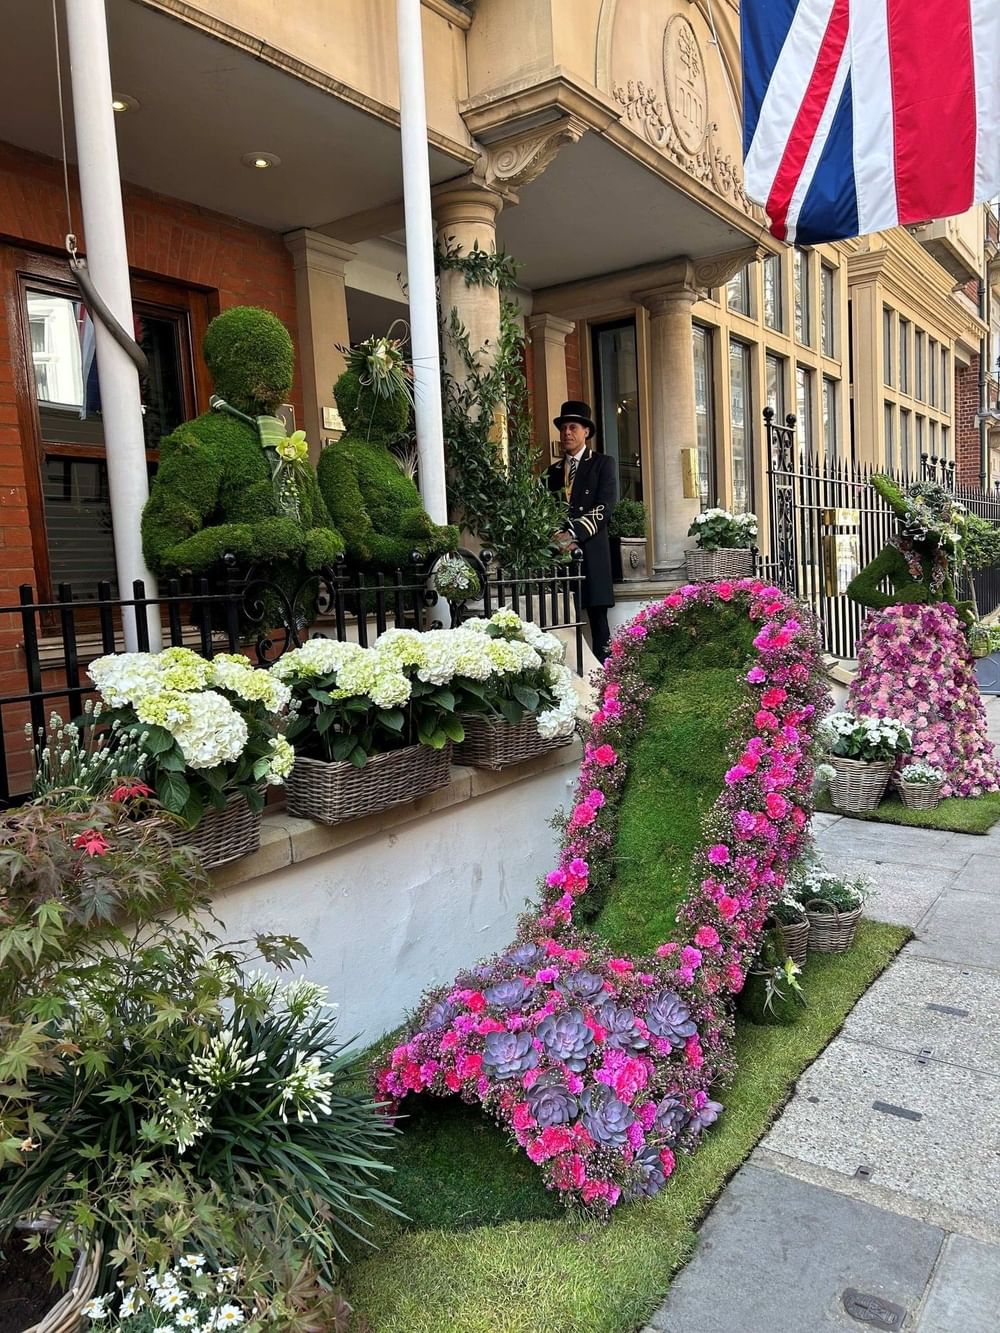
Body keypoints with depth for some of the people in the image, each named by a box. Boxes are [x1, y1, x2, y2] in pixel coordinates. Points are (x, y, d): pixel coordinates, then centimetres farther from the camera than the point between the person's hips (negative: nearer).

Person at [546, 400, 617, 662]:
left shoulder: (602, 463, 7)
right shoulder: (554, 470, 21)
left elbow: (605, 506, -5)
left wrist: (574, 533, -16)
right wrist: (560, 537, -5)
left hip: (591, 551, -3)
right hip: (560, 552, 3)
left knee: (597, 618, -4)